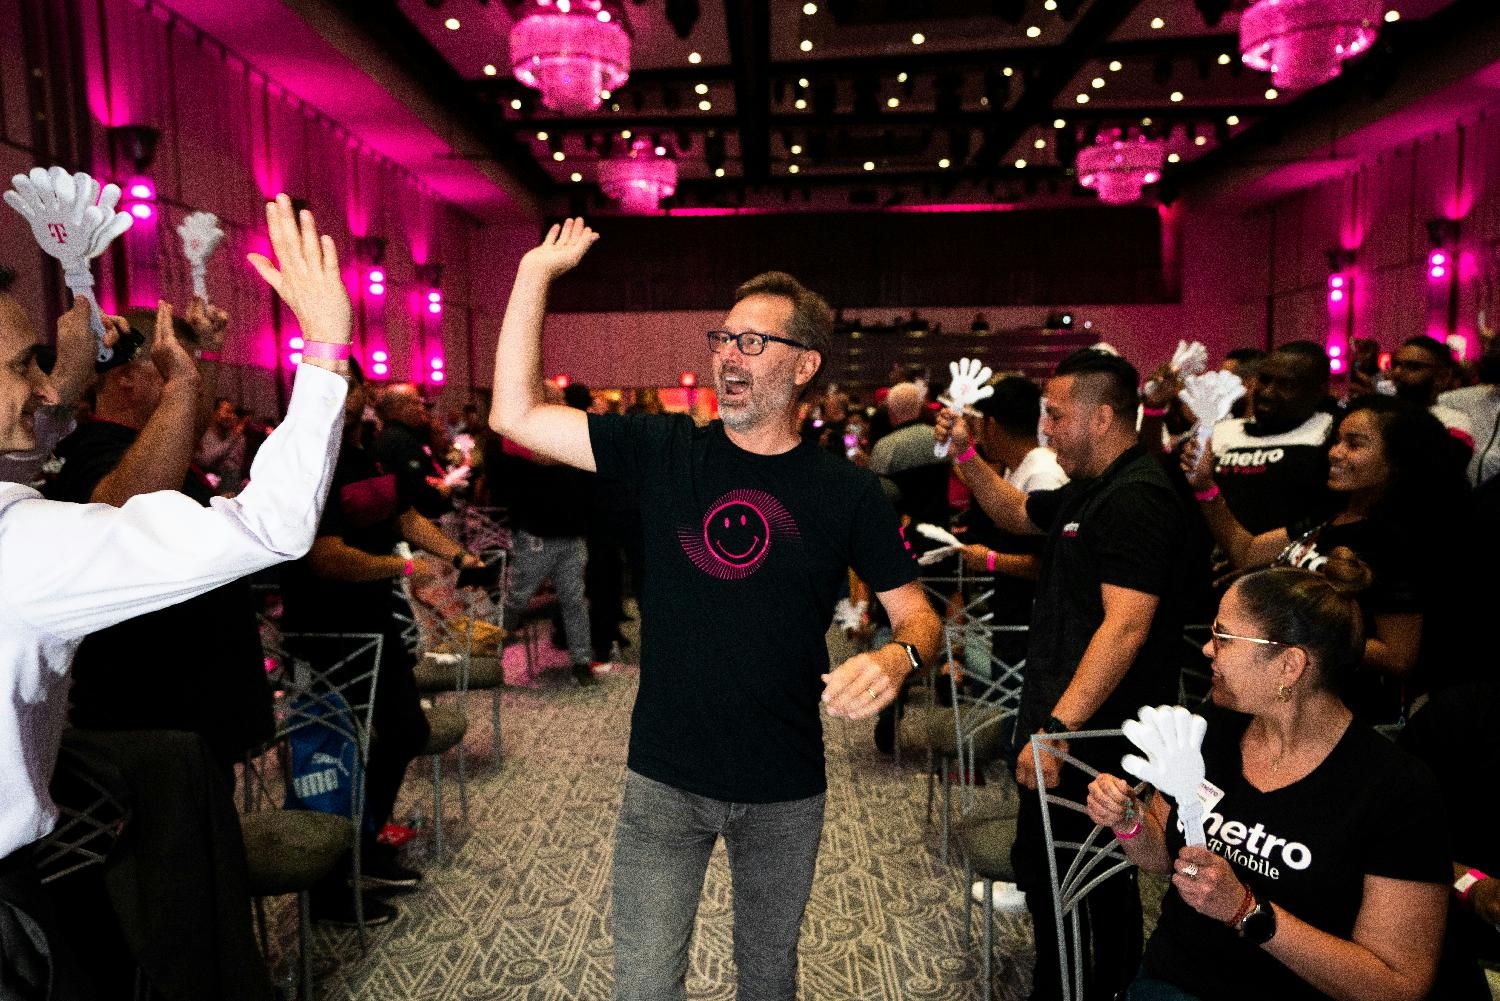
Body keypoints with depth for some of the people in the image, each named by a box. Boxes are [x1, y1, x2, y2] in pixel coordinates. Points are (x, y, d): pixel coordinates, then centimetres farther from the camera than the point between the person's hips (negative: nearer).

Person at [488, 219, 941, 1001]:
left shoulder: (845, 492, -6)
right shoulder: (667, 454, -4)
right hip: (663, 779, 0)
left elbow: (918, 614, -2)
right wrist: (536, 274, -11)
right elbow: (515, 415, -8)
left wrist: (897, 656, -25)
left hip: (784, 790, 0)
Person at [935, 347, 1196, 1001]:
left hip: (1092, 733, -10)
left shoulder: (1136, 499, -20)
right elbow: (1019, 514, 30)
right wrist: (965, 456, 16)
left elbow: (1126, 626, -28)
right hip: (1078, 722, 10)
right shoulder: (1091, 490, 13)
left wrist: (1058, 728, -29)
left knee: (1046, 868, -1)